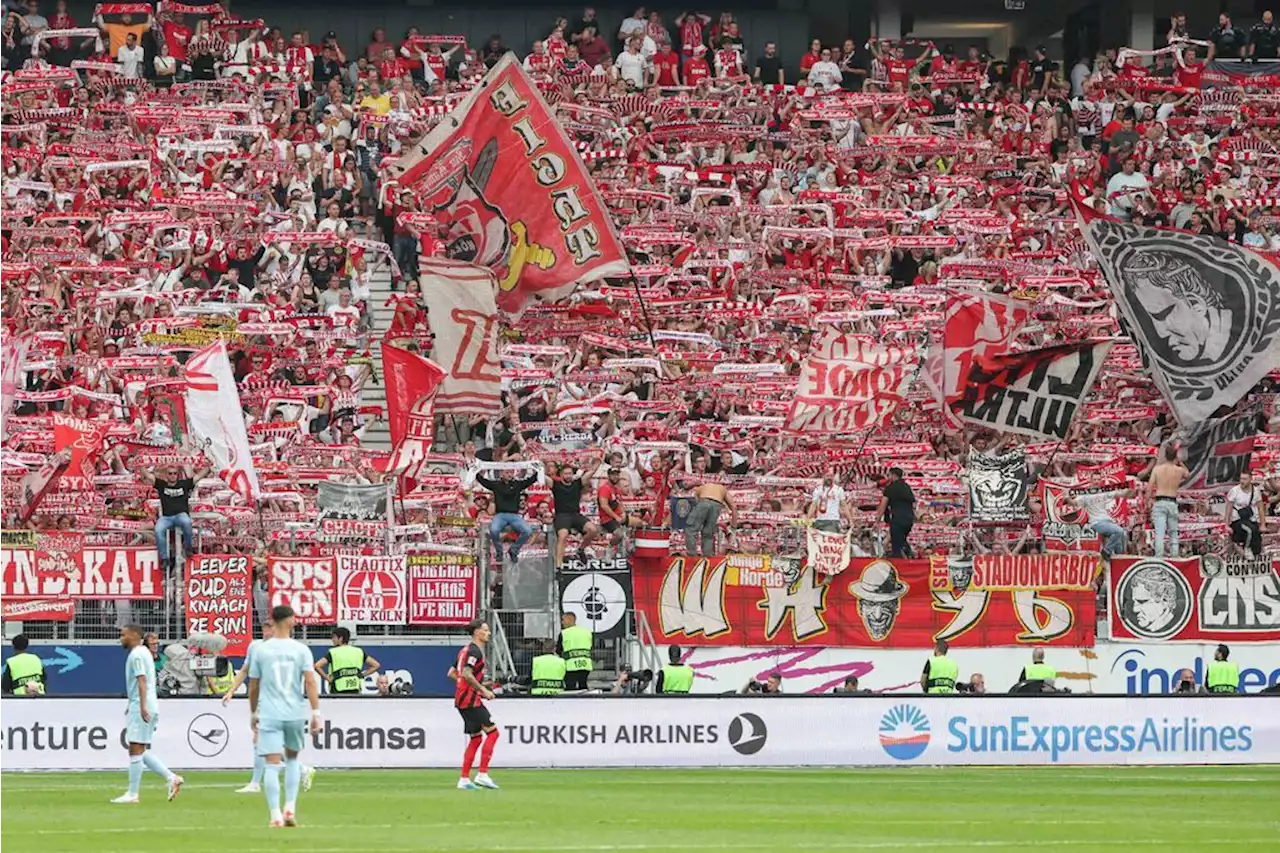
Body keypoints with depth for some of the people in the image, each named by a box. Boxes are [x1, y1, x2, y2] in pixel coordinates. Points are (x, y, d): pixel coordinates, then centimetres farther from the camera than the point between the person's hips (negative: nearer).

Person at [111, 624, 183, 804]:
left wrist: (142, 706, -32)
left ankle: (132, 794, -5)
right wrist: (132, 707, 33)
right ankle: (171, 778, 5)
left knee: (136, 749, -7)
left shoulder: (136, 655, -11)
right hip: (141, 707, 10)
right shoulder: (143, 652, 19)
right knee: (142, 751, 12)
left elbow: (142, 680, -23)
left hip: (141, 708, -10)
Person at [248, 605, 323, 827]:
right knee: (292, 758, 22)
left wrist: (253, 713, 19)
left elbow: (253, 686, 6)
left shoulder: (261, 650, 1)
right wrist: (316, 712, -7)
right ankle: (290, 809, 13)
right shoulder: (301, 650, -1)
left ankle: (276, 816, -14)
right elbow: (310, 681, -8)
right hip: (295, 714, 1)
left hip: (269, 715, -1)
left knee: (272, 764, -4)